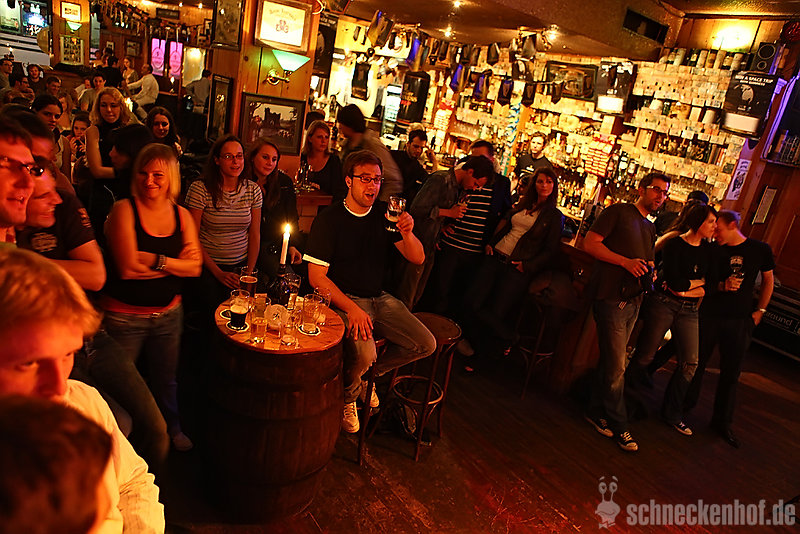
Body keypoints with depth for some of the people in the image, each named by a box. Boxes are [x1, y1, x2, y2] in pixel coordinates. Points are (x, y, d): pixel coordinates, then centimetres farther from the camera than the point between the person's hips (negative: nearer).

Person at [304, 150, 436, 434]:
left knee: (426, 344, -8)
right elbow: (317, 276, -11)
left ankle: (371, 372, 17)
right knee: (363, 354, -30)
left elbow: (418, 258, 2)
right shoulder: (329, 218, -8)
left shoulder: (384, 213, 6)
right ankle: (347, 397, 6)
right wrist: (352, 308, -23)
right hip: (345, 299, -5)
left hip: (380, 298, 6)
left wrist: (407, 233, -20)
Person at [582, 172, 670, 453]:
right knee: (617, 365, -4)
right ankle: (618, 424, 10)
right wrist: (625, 261, -20)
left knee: (611, 360, 13)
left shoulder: (650, 228, 21)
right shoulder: (619, 212, -3)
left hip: (633, 300, 8)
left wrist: (649, 269, 7)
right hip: (611, 297, -8)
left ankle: (596, 411, 26)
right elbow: (590, 242, -12)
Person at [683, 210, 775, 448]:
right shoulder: (713, 250, -1)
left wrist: (759, 311, 5)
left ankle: (722, 422, 21)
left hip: (739, 321, 0)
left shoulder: (761, 250, 0)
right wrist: (722, 286, -17)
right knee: (696, 363, 7)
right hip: (709, 315, 0)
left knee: (731, 373, 7)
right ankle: (686, 404, 27)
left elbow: (768, 281, 11)